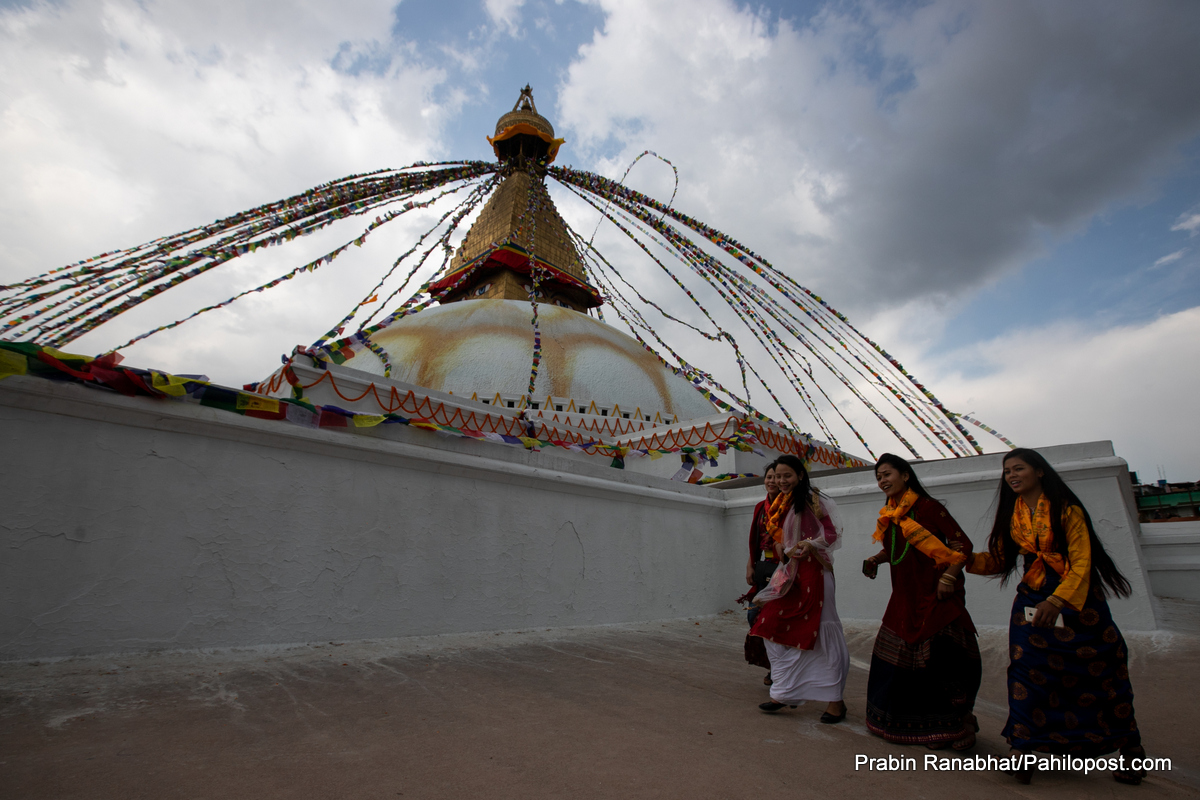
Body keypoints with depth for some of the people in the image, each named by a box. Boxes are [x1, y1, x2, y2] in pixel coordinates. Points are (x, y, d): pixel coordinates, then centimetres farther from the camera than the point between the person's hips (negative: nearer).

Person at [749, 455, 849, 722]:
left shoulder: (811, 499, -7)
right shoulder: (779, 504, 14)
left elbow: (832, 533, -11)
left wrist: (811, 544, -27)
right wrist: (787, 552, -1)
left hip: (812, 572, -7)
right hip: (788, 573, 7)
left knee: (818, 631, -3)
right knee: (776, 628, 6)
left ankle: (835, 700, 10)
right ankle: (783, 693, 19)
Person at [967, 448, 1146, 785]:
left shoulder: (1067, 509, -8)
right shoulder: (1011, 515, 6)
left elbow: (1082, 562, -16)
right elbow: (1001, 561, 8)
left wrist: (1058, 600, -30)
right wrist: (970, 561, -12)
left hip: (1077, 597, -3)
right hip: (1032, 598, 3)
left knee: (1100, 672, 7)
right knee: (1027, 668, -6)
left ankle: (1130, 749, 30)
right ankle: (1025, 746, 0)